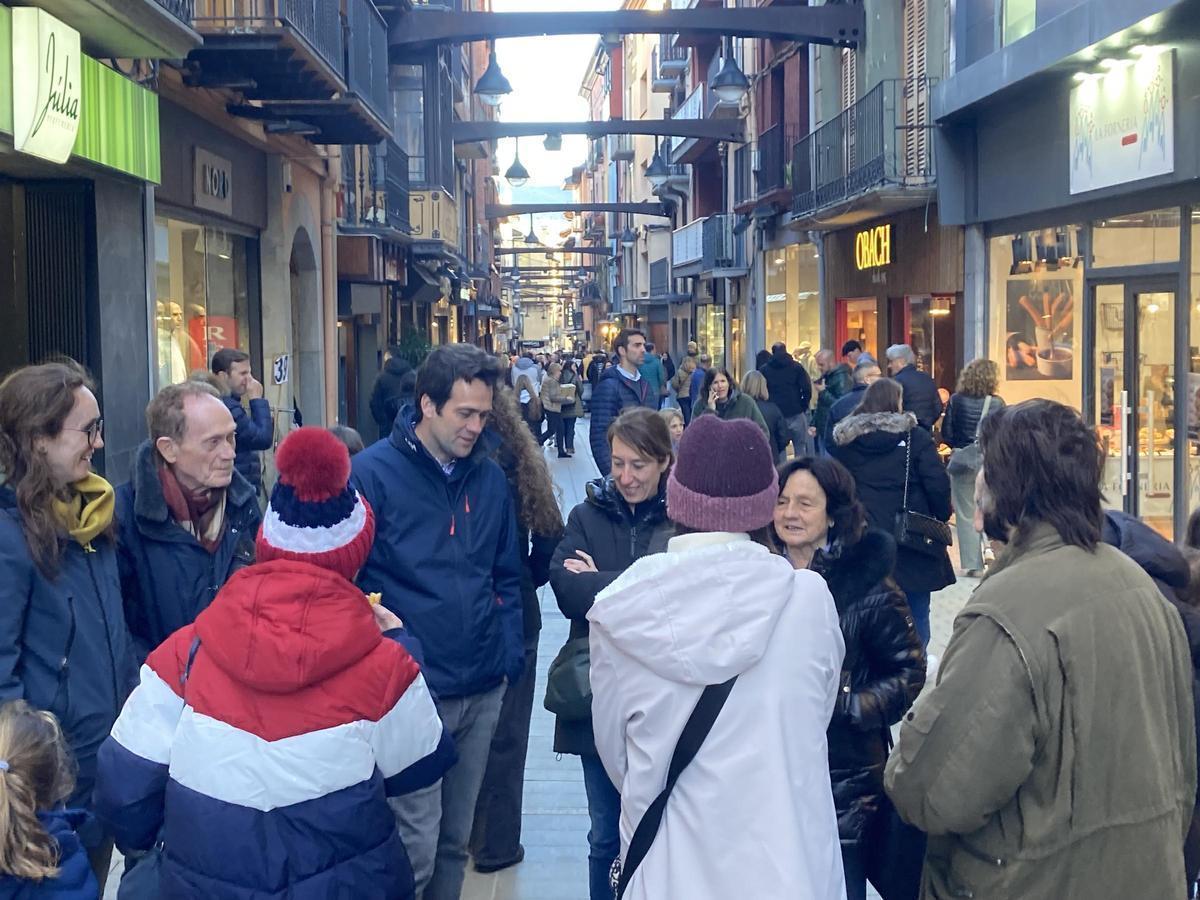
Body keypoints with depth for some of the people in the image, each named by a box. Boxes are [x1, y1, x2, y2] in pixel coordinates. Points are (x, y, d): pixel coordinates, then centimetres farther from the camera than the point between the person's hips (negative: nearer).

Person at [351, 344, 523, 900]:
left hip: (483, 691, 5)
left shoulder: (490, 477, 7)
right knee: (415, 847, -4)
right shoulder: (373, 472, -10)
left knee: (456, 839, 17)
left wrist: (511, 653, 6)